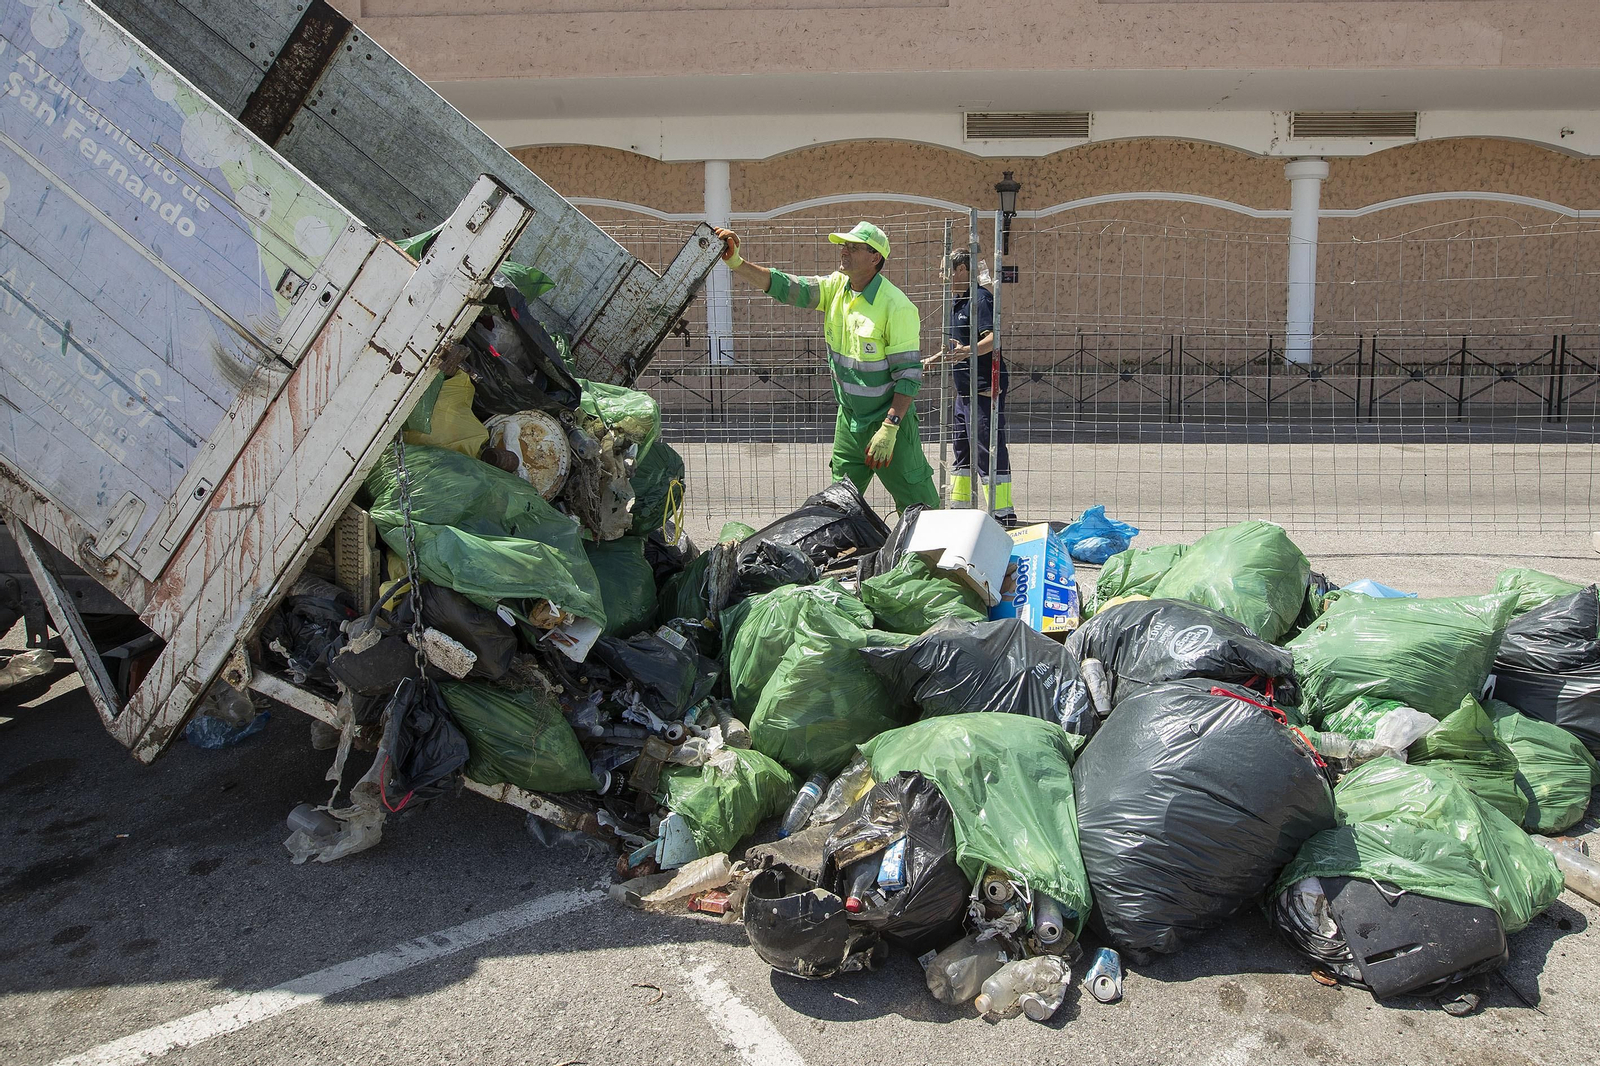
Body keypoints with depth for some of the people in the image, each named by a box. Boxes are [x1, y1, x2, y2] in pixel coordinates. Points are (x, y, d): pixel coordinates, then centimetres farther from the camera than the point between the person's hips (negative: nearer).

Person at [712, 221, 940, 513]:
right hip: (849, 419, 7)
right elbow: (784, 286, -5)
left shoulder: (896, 306, -19)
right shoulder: (835, 287, 1)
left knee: (918, 505, 0)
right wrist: (735, 262, -19)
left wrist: (889, 429, -26)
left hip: (890, 421, -6)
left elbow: (909, 374, -20)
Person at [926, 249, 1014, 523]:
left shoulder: (980, 298, -13)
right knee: (962, 450, 17)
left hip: (985, 389, -11)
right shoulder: (956, 302, 18)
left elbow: (993, 339, -27)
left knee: (989, 451, -9)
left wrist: (967, 352, -40)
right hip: (964, 391, 11)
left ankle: (1004, 513, -5)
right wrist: (933, 360, 32)